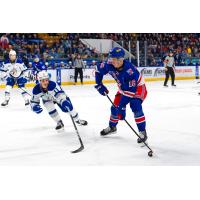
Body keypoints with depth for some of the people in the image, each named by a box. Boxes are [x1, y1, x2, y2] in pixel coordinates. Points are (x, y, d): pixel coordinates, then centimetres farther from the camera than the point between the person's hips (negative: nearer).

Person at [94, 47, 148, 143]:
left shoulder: (130, 71, -40)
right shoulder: (110, 65, -21)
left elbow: (130, 91, -39)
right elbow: (99, 70, 0)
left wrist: (122, 107, -39)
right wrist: (99, 84, -7)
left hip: (138, 88, -6)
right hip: (123, 88, 7)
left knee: (136, 108, -26)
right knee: (115, 107, 7)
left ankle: (142, 132, -16)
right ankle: (112, 127, 32)